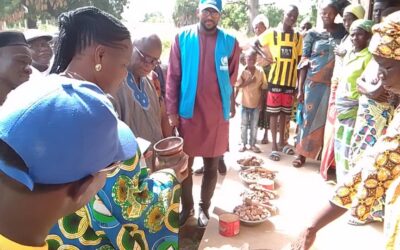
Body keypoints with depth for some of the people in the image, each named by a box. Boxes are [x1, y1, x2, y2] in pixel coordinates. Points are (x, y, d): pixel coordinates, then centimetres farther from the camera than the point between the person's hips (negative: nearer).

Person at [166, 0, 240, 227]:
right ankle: (187, 206, 30)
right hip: (188, 113, 0)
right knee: (184, 164, 10)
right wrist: (172, 111, -5)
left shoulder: (230, 42, 1)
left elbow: (232, 80, 4)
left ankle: (204, 207, 31)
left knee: (212, 166, 12)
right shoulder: (183, 38, -1)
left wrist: (231, 107, 2)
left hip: (217, 115, 1)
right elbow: (173, 76, -1)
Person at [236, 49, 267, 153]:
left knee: (254, 125, 8)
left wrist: (261, 100, -1)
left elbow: (263, 86, 2)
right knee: (244, 124, 9)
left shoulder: (260, 70, -4)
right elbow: (237, 85, -14)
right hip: (244, 102, -1)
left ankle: (252, 144, 19)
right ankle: (243, 143, 20)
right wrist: (248, 82, -24)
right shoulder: (242, 70, -10)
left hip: (256, 102, 2)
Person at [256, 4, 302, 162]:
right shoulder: (272, 33, -1)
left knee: (284, 112, 13)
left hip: (291, 81, 3)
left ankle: (282, 140, 30)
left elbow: (300, 61, 9)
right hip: (275, 79, -3)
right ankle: (274, 146, 8)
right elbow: (255, 45, 11)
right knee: (274, 112, 0)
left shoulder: (299, 37, 7)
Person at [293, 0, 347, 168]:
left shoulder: (343, 31, 5)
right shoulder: (312, 34, 2)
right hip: (313, 83, -1)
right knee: (309, 117, 3)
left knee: (327, 118, 6)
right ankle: (302, 153, 14)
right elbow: (304, 63, 0)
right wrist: (300, 89, -4)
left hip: (334, 84, 1)